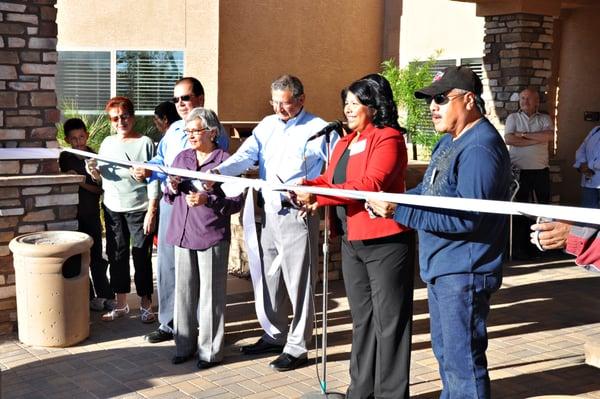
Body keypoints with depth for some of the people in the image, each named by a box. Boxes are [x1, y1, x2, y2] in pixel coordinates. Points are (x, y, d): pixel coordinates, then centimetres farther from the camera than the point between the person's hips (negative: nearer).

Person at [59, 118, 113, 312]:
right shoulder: (64, 158, 0)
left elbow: (100, 189, -2)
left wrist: (81, 183, -17)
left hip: (92, 214, 0)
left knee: (97, 256, 5)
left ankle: (106, 295, 12)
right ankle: (89, 297, 13)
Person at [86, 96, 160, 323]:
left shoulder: (145, 143, -6)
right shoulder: (107, 143, 10)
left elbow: (153, 179, -8)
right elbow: (101, 177, 16)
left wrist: (152, 211, -13)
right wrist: (94, 172, -7)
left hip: (139, 209, -5)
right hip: (112, 209, 5)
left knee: (141, 256, 0)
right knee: (117, 255, 10)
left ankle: (146, 305, 14)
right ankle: (121, 305, 23)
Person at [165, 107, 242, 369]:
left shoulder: (224, 160, -5)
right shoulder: (181, 158, 12)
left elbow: (236, 202, -9)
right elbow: (169, 198, 18)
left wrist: (207, 200, -22)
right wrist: (173, 188, -4)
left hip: (212, 237, -5)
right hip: (182, 234, 5)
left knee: (211, 294, 2)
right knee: (184, 291, 11)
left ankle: (210, 350, 14)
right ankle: (184, 345, 24)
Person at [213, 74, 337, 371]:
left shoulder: (318, 129, -6)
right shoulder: (267, 125, 11)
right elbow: (246, 155, -2)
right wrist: (219, 171, -20)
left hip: (298, 216, -6)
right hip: (269, 213, 7)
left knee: (299, 283, 0)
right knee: (267, 277, 15)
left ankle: (296, 348, 11)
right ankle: (274, 335, 32)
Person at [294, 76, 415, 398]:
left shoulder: (388, 139, -12)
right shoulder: (344, 143, 17)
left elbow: (370, 185, -24)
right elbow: (330, 180, 13)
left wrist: (318, 196, -26)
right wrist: (308, 186, -9)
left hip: (385, 242, -9)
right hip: (351, 242, 9)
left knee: (388, 321, 1)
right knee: (362, 319, 17)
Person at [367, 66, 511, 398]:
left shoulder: (481, 148, -21)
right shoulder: (449, 141, 12)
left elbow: (466, 218, -27)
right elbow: (428, 191, 18)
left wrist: (400, 212, -26)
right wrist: (391, 201, -1)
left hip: (464, 273, -10)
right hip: (440, 270, 10)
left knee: (461, 362, -2)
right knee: (444, 351, 22)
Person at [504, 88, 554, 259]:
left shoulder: (545, 119, 9)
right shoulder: (513, 118, 6)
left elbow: (550, 136, -11)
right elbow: (509, 139, -11)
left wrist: (524, 134, -12)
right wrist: (537, 139, -10)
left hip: (541, 171, 2)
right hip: (519, 171, -2)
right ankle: (519, 247, 9)